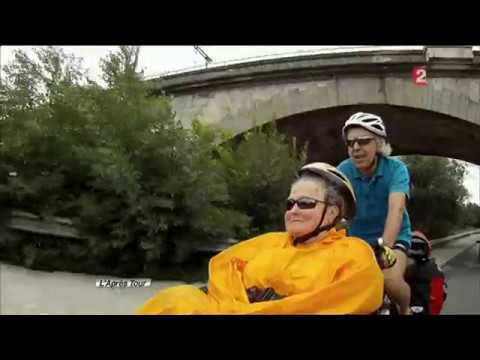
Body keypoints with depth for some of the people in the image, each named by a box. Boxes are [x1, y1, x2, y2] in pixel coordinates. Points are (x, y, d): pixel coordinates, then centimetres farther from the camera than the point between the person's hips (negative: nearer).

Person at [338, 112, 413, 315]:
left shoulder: (396, 169, -21)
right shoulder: (344, 170, -15)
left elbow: (396, 208, -36)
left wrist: (384, 246, -51)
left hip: (393, 237, -2)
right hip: (357, 237, 3)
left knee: (391, 280, -27)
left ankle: (405, 309, 7)